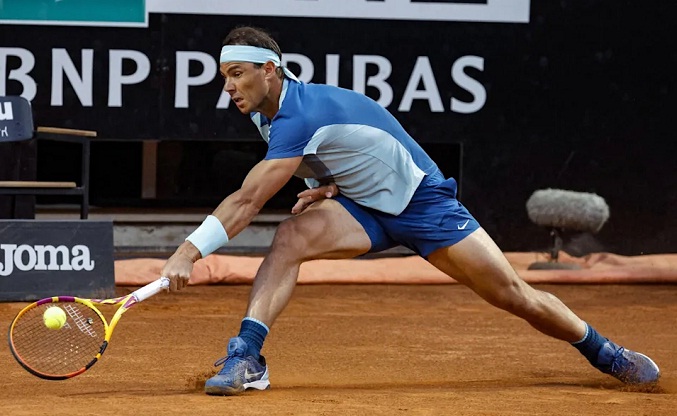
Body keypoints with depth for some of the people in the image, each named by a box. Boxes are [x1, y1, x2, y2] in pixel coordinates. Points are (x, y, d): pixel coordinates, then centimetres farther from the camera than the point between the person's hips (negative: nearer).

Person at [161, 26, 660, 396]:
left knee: (515, 295, -4)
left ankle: (604, 352, 20)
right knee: (290, 237, -24)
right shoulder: (270, 113, -1)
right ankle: (246, 358, -33)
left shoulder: (301, 115, -30)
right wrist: (325, 187, -10)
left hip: (423, 201, -7)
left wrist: (188, 252, -42)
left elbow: (246, 202, -37)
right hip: (364, 209, 7)